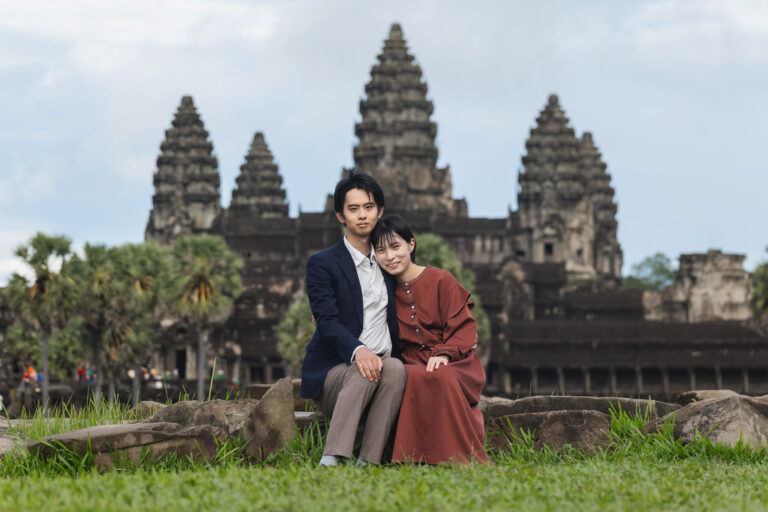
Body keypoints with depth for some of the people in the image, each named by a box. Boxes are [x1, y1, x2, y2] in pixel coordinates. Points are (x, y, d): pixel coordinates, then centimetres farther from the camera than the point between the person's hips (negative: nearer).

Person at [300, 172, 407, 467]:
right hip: (334, 371, -3)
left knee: (394, 367, -32)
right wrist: (357, 351, -34)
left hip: (382, 362, 3)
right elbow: (327, 321, -13)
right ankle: (330, 461, -44)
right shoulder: (322, 264, 1)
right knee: (363, 373, -37)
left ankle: (368, 464, -38)